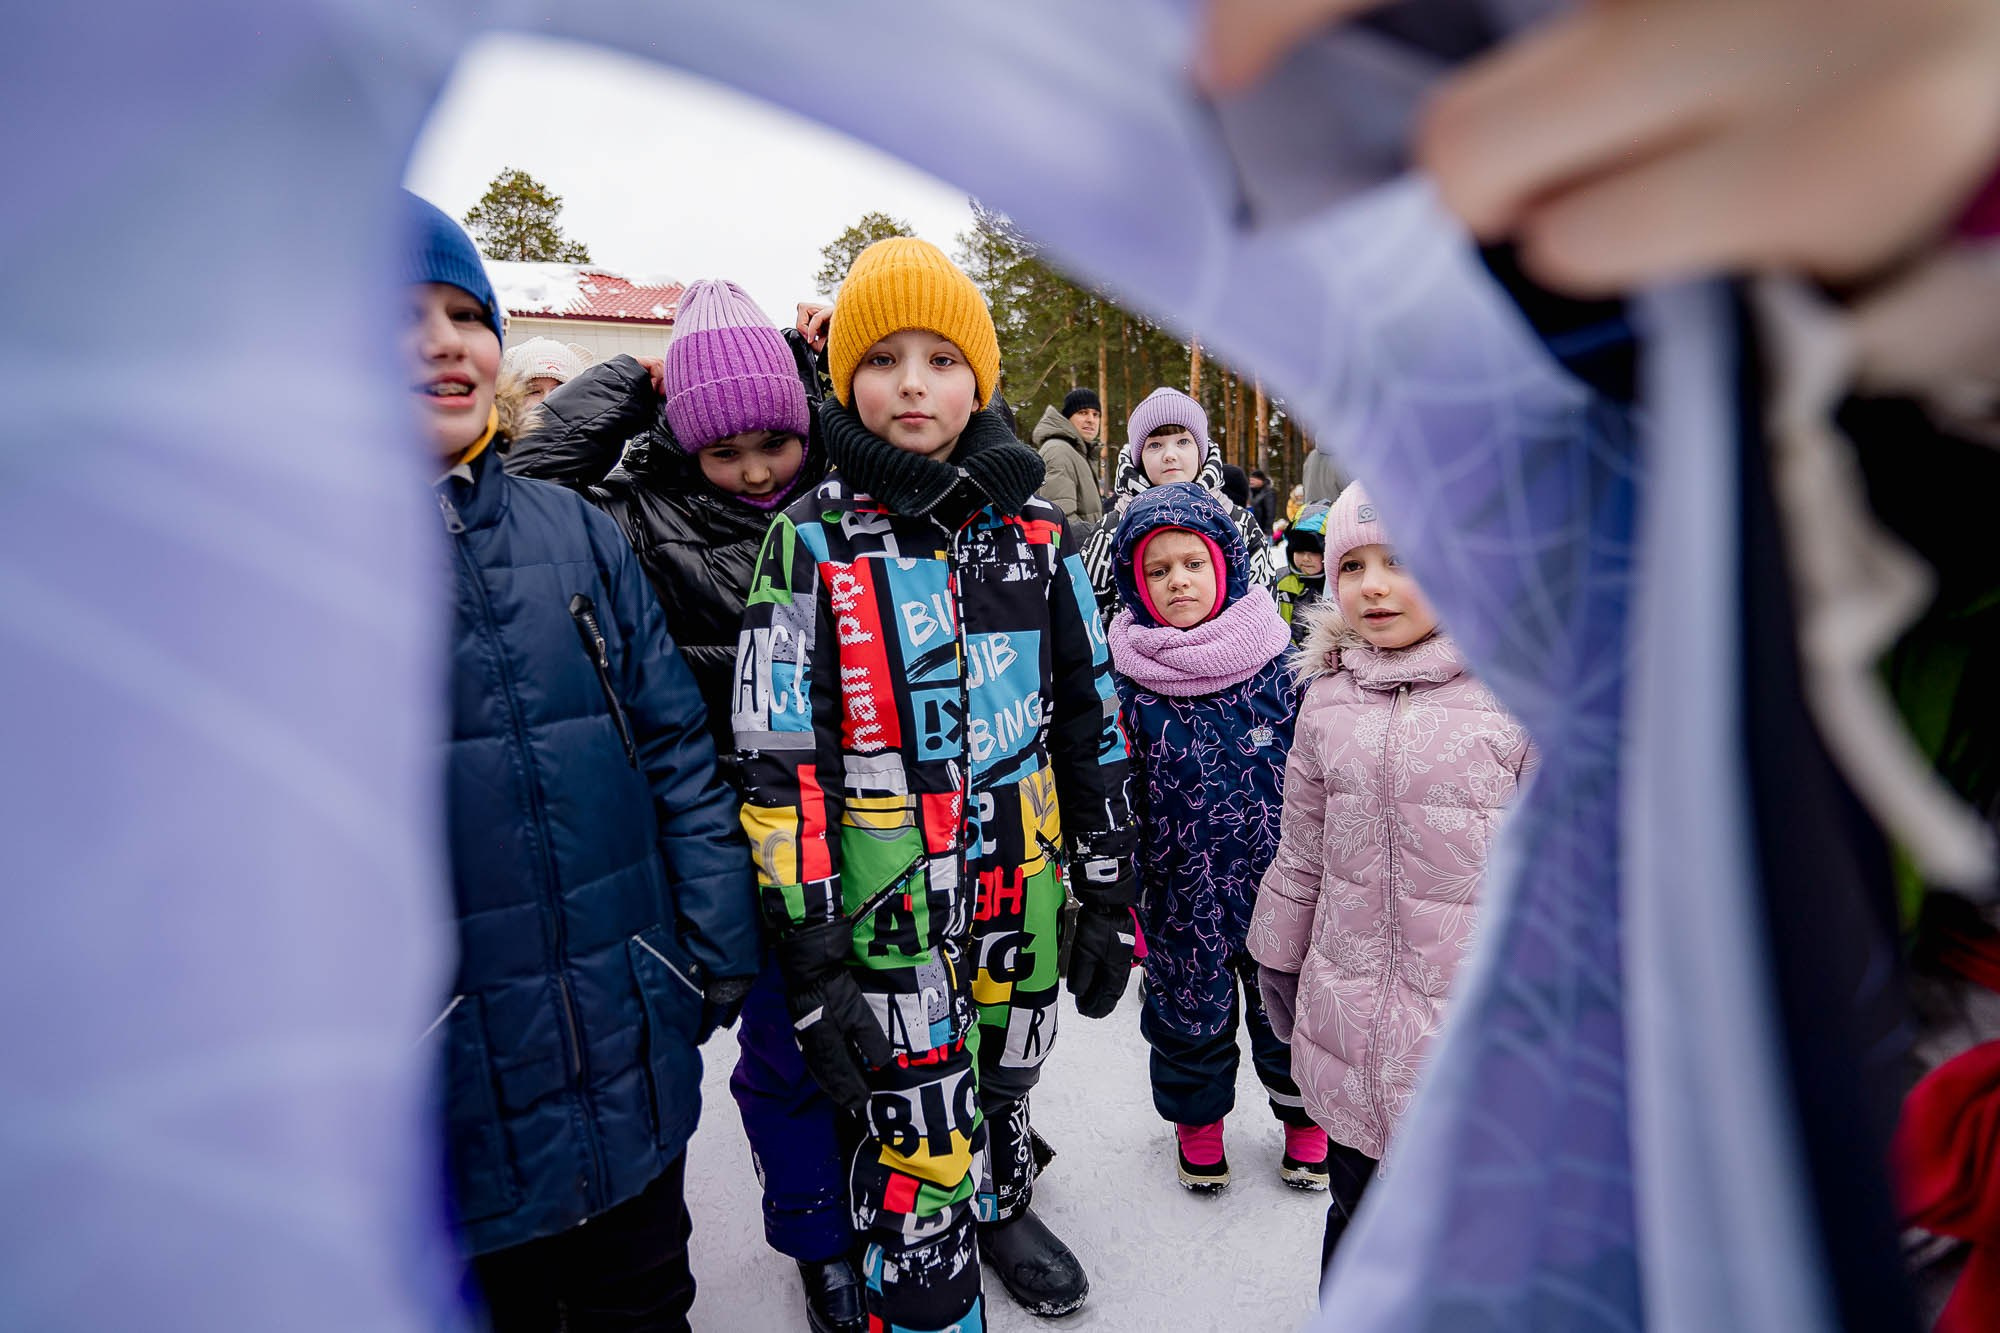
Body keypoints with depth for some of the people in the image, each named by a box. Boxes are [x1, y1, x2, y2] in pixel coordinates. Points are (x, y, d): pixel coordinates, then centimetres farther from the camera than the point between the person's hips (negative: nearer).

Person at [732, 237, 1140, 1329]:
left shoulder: (1035, 532, 1)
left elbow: (1090, 723, 5)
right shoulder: (811, 544, -8)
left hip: (1023, 889, 4)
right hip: (890, 906, -3)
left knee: (1008, 1083, 25)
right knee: (920, 1157, 3)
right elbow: (779, 763, -10)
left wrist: (1107, 897, 5)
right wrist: (810, 962, -12)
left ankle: (1003, 1206, 54)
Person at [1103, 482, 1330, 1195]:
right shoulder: (1127, 676, -8)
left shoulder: (1278, 655, -8)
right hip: (1181, 887, 0)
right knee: (1189, 1003, 16)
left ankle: (1303, 1114, 45)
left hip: (1278, 875, 1)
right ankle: (1197, 1117, 44)